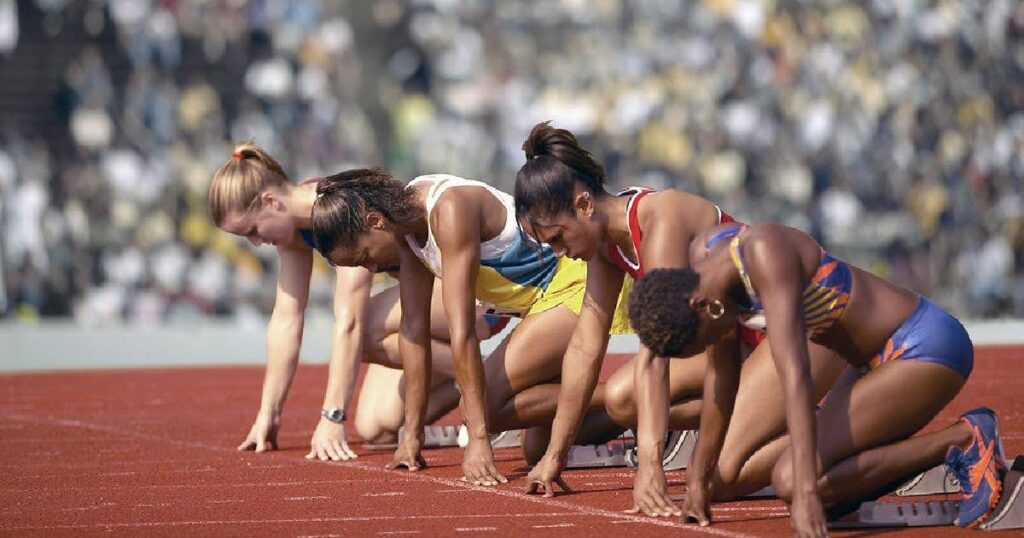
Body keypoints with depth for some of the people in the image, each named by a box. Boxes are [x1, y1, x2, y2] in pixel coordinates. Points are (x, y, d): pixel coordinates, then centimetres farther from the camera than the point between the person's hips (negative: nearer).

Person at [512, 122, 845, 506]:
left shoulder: (659, 221, -26)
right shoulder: (606, 237, 0)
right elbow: (585, 347, 4)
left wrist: (649, 464, -38)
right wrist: (555, 455, 6)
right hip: (745, 333, 9)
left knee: (719, 474, -22)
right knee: (620, 399, -4)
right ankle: (758, 410, 6)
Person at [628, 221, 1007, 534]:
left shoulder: (765, 254, -27)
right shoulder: (703, 255, -1)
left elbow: (795, 376, -34)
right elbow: (722, 373, 10)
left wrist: (805, 492, -40)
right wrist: (698, 476, 12)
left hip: (927, 347, -9)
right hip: (881, 359, 9)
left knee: (791, 482, -18)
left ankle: (962, 439, -11)